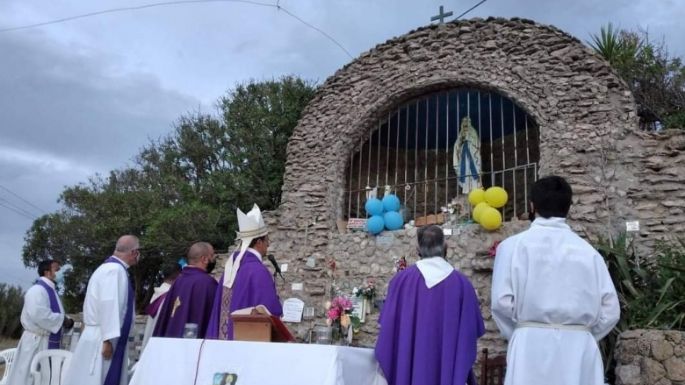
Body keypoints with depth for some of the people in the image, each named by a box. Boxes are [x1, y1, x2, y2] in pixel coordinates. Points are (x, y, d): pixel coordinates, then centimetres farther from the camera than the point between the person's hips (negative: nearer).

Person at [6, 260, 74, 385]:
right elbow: (39, 315, -30)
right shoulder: (37, 291, -16)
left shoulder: (51, 291, 13)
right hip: (37, 343, -9)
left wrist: (67, 321, 1)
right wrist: (63, 319, -19)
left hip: (49, 344, 9)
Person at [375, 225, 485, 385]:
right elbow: (473, 330, 3)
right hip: (449, 368, 0)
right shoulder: (461, 283, -3)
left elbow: (388, 325, 2)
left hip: (409, 368, 0)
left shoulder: (401, 279, -3)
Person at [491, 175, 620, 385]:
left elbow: (502, 301, -6)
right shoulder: (588, 250, 6)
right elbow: (610, 310, 4)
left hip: (532, 346, -2)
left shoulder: (513, 245, -1)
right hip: (579, 349, 2)